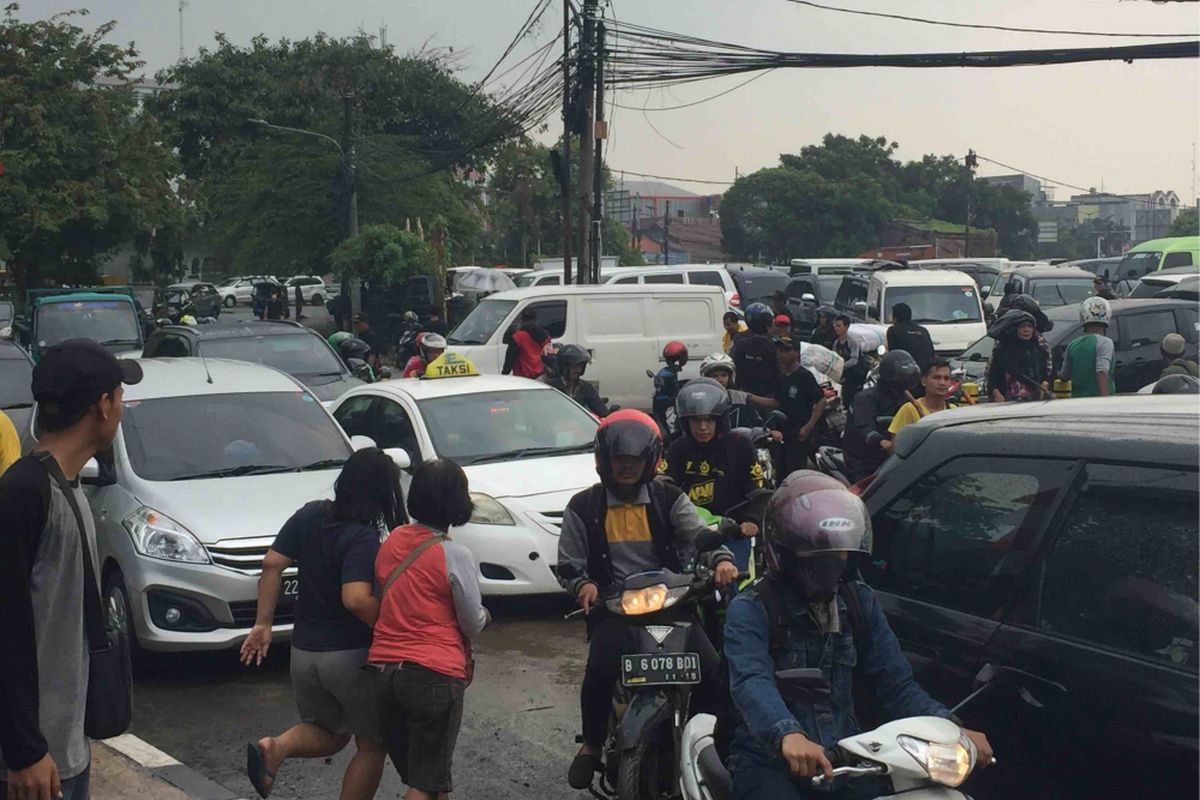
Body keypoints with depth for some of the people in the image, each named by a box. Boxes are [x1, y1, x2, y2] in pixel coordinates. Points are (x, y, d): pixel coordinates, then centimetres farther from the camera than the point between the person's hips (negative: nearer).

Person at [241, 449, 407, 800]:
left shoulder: (310, 515, 0)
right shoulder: (365, 538, -19)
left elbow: (272, 564, 0)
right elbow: (356, 599, -30)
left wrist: (263, 623, 6)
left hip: (303, 650, 6)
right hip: (351, 656, -6)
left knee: (330, 733, 24)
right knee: (372, 745, 12)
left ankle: (276, 747, -5)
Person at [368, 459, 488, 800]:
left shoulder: (391, 541, 4)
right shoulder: (455, 556, -13)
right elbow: (473, 625, -4)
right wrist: (484, 616, 16)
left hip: (383, 669, 6)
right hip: (434, 675, -6)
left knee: (413, 771, 18)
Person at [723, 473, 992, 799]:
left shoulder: (860, 602, 10)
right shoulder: (750, 610, -9)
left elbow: (894, 682, 4)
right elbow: (752, 682, -27)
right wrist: (788, 735, -47)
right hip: (769, 758, -5)